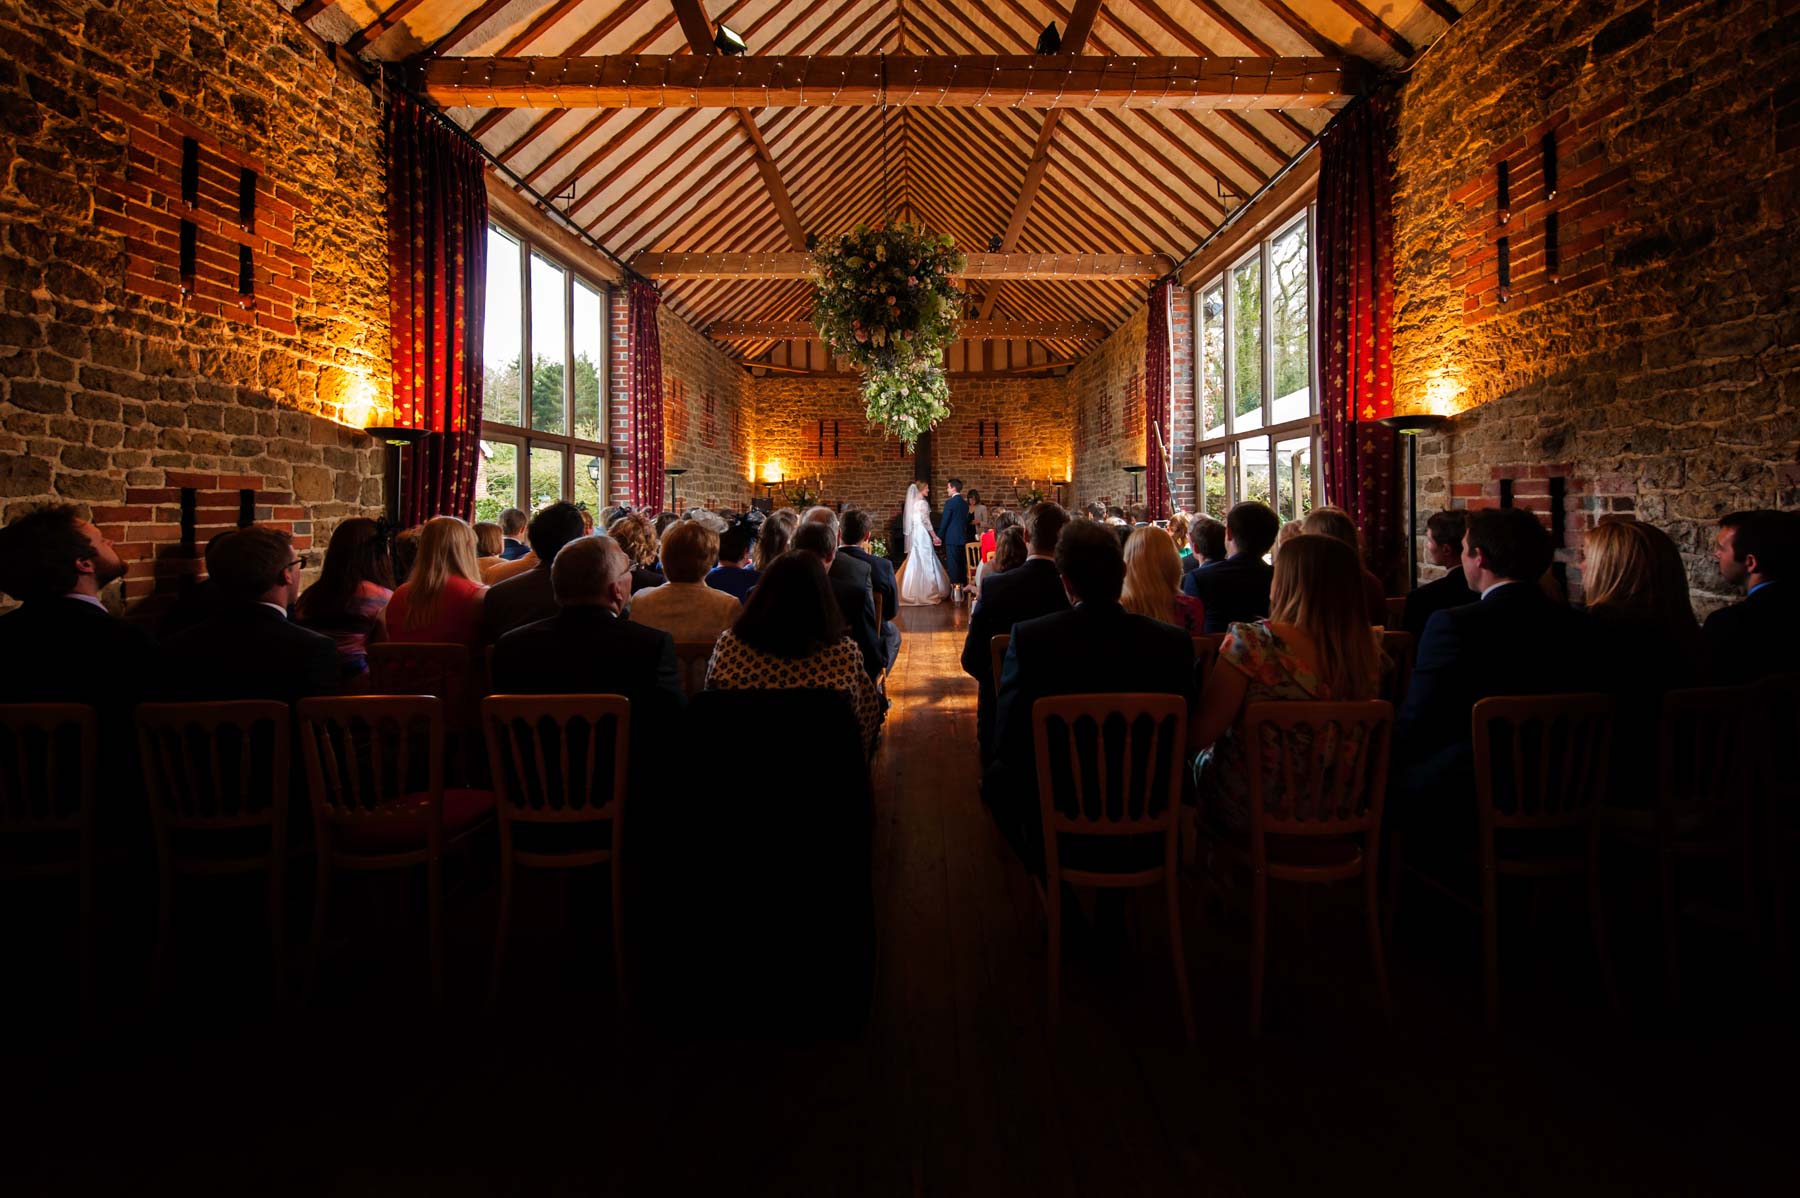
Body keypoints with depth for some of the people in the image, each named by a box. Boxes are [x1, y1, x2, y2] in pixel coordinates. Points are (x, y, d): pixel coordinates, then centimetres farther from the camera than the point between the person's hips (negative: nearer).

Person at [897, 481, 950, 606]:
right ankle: (926, 593, 0)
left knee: (916, 563, 11)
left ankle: (913, 593, 13)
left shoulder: (913, 502, 11)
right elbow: (926, 522, -14)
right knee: (925, 564, -3)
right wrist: (934, 536, -6)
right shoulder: (923, 503, -13)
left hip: (915, 534, 9)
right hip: (923, 535, -9)